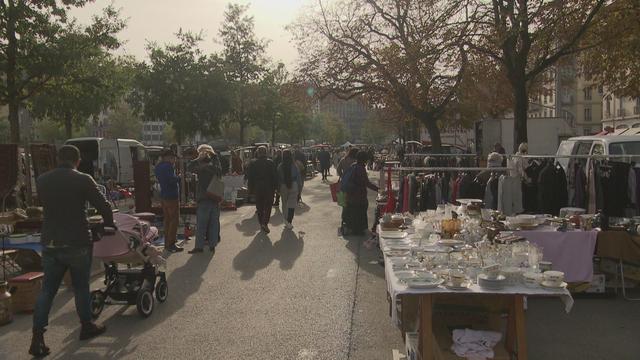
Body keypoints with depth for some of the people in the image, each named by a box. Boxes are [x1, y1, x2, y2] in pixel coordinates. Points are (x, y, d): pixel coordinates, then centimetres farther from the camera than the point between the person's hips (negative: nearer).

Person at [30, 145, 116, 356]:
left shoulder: (42, 180, 3)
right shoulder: (83, 180, -11)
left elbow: (46, 206, 14)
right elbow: (103, 206, -9)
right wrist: (108, 224, 11)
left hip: (50, 242, 4)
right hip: (76, 243, -4)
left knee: (47, 290, 9)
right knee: (81, 287, 13)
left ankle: (37, 338, 3)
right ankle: (86, 326, 27)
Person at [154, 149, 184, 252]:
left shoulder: (158, 167, 13)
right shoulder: (168, 166, -16)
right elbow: (172, 179, -27)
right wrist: (179, 177, -8)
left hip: (163, 196, 9)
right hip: (171, 196, -9)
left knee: (167, 219, 16)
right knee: (174, 220, -4)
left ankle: (167, 243, 22)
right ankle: (171, 245, -5)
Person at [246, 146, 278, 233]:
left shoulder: (253, 163, -1)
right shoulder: (270, 163, -6)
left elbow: (250, 177, 1)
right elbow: (274, 176, -6)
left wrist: (251, 189, 8)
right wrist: (275, 187, 1)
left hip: (257, 188, 2)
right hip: (269, 188, -2)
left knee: (259, 206, 14)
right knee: (268, 206, 2)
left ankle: (261, 223, 20)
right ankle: (265, 223, -12)